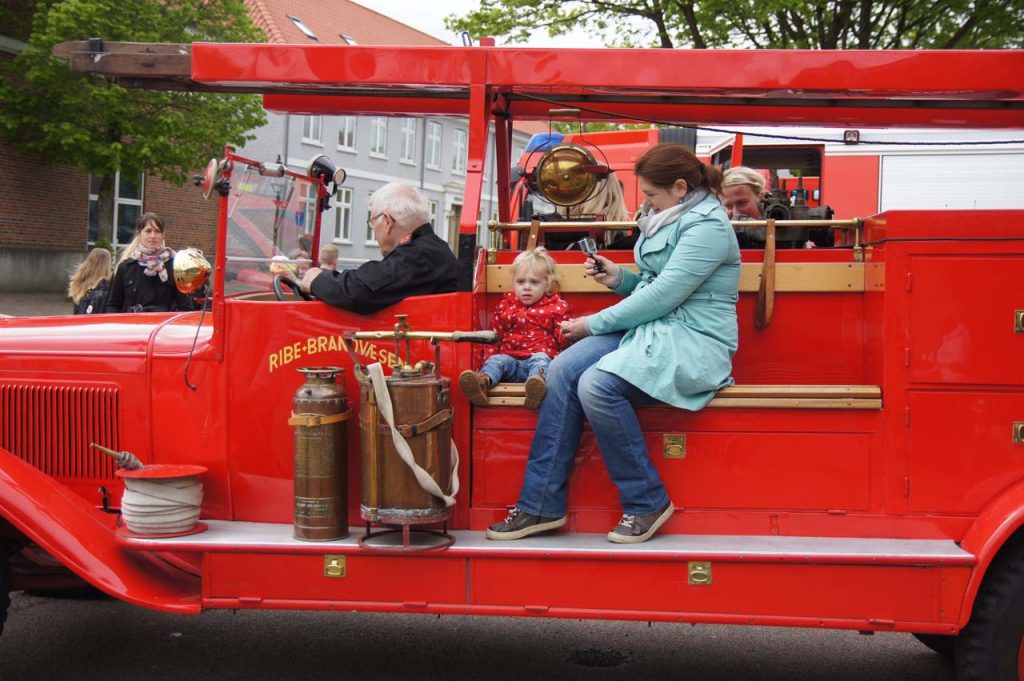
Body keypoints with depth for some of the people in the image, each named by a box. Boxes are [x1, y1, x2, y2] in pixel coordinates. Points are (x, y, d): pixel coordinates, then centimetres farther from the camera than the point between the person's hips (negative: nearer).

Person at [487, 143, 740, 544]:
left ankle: (647, 503, -12)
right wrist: (619, 278, 5)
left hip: (692, 341, -9)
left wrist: (595, 324, -12)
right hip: (650, 328, 9)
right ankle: (541, 506, -13)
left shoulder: (707, 226, -13)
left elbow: (663, 296, -19)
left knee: (597, 385, -31)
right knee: (563, 370, -16)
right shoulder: (668, 219, 16)